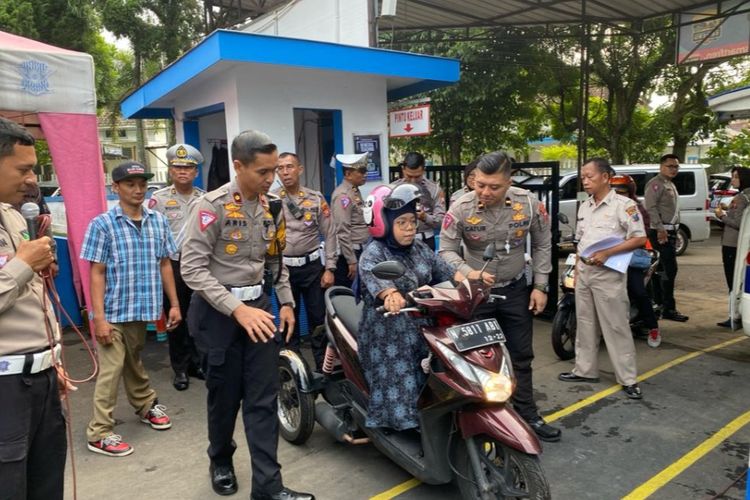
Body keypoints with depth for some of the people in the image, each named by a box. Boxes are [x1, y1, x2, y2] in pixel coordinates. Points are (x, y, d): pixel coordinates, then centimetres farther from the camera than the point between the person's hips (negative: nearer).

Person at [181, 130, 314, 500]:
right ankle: (220, 461, 39)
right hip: (219, 310, -4)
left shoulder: (272, 207, 4)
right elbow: (193, 268, -19)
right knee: (225, 396, 12)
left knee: (263, 399, 4)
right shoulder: (211, 207, -16)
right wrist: (237, 309, -24)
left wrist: (286, 303, 6)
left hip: (259, 304, 5)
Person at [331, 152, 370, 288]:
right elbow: (342, 232, -21)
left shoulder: (355, 191, 13)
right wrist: (351, 261, -20)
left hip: (359, 251, 9)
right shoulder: (343, 195, -16)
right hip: (348, 253, -9)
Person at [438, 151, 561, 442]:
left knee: (521, 356, 13)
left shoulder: (528, 204, -12)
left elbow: (542, 245, 0)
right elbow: (446, 251, -15)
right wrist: (468, 273, -33)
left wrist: (540, 286, -2)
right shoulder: (460, 209, -19)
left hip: (515, 290, 2)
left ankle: (528, 415, 29)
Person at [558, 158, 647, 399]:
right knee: (585, 324, 13)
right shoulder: (584, 206, 12)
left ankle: (628, 379, 8)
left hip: (608, 274, -7)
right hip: (584, 272, 7)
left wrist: (607, 253, -20)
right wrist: (577, 270, 13)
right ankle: (585, 370, 24)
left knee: (616, 327, -2)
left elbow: (640, 238, -13)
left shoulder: (624, 205, -10)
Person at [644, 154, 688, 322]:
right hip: (660, 232, -10)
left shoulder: (671, 185, 21)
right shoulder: (656, 183, -10)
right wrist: (660, 229, -25)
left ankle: (658, 303, 20)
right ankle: (668, 309, -9)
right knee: (670, 269, -12)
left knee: (662, 269, 13)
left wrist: (674, 231, 22)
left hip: (670, 231, 10)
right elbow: (651, 207, -21)